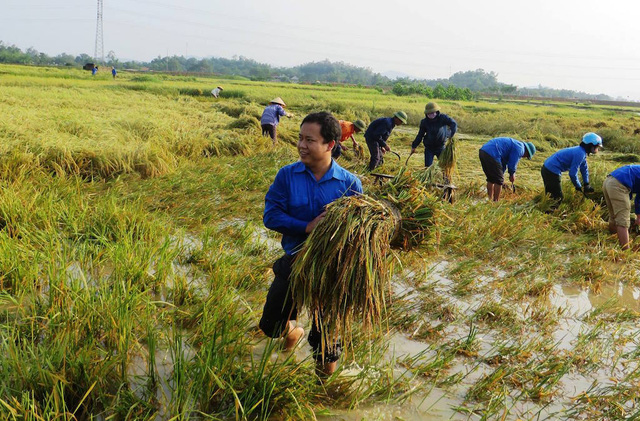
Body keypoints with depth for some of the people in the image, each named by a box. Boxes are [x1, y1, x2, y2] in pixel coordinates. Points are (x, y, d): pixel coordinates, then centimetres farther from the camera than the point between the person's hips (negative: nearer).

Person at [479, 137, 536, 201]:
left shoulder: (514, 144, 29)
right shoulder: (520, 148, -1)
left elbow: (504, 162, 33)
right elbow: (512, 163, 0)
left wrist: (502, 174, 34)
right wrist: (512, 174, 17)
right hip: (491, 155, -10)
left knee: (491, 179, 20)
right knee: (499, 180, 1)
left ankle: (490, 199, 25)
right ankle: (496, 201, 7)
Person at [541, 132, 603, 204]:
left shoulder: (581, 151, 10)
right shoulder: (580, 154, -20)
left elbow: (584, 168, 22)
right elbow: (572, 173, -21)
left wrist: (587, 185, 24)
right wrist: (579, 187, -7)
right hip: (552, 172, -10)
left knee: (551, 196, 19)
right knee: (558, 198, -3)